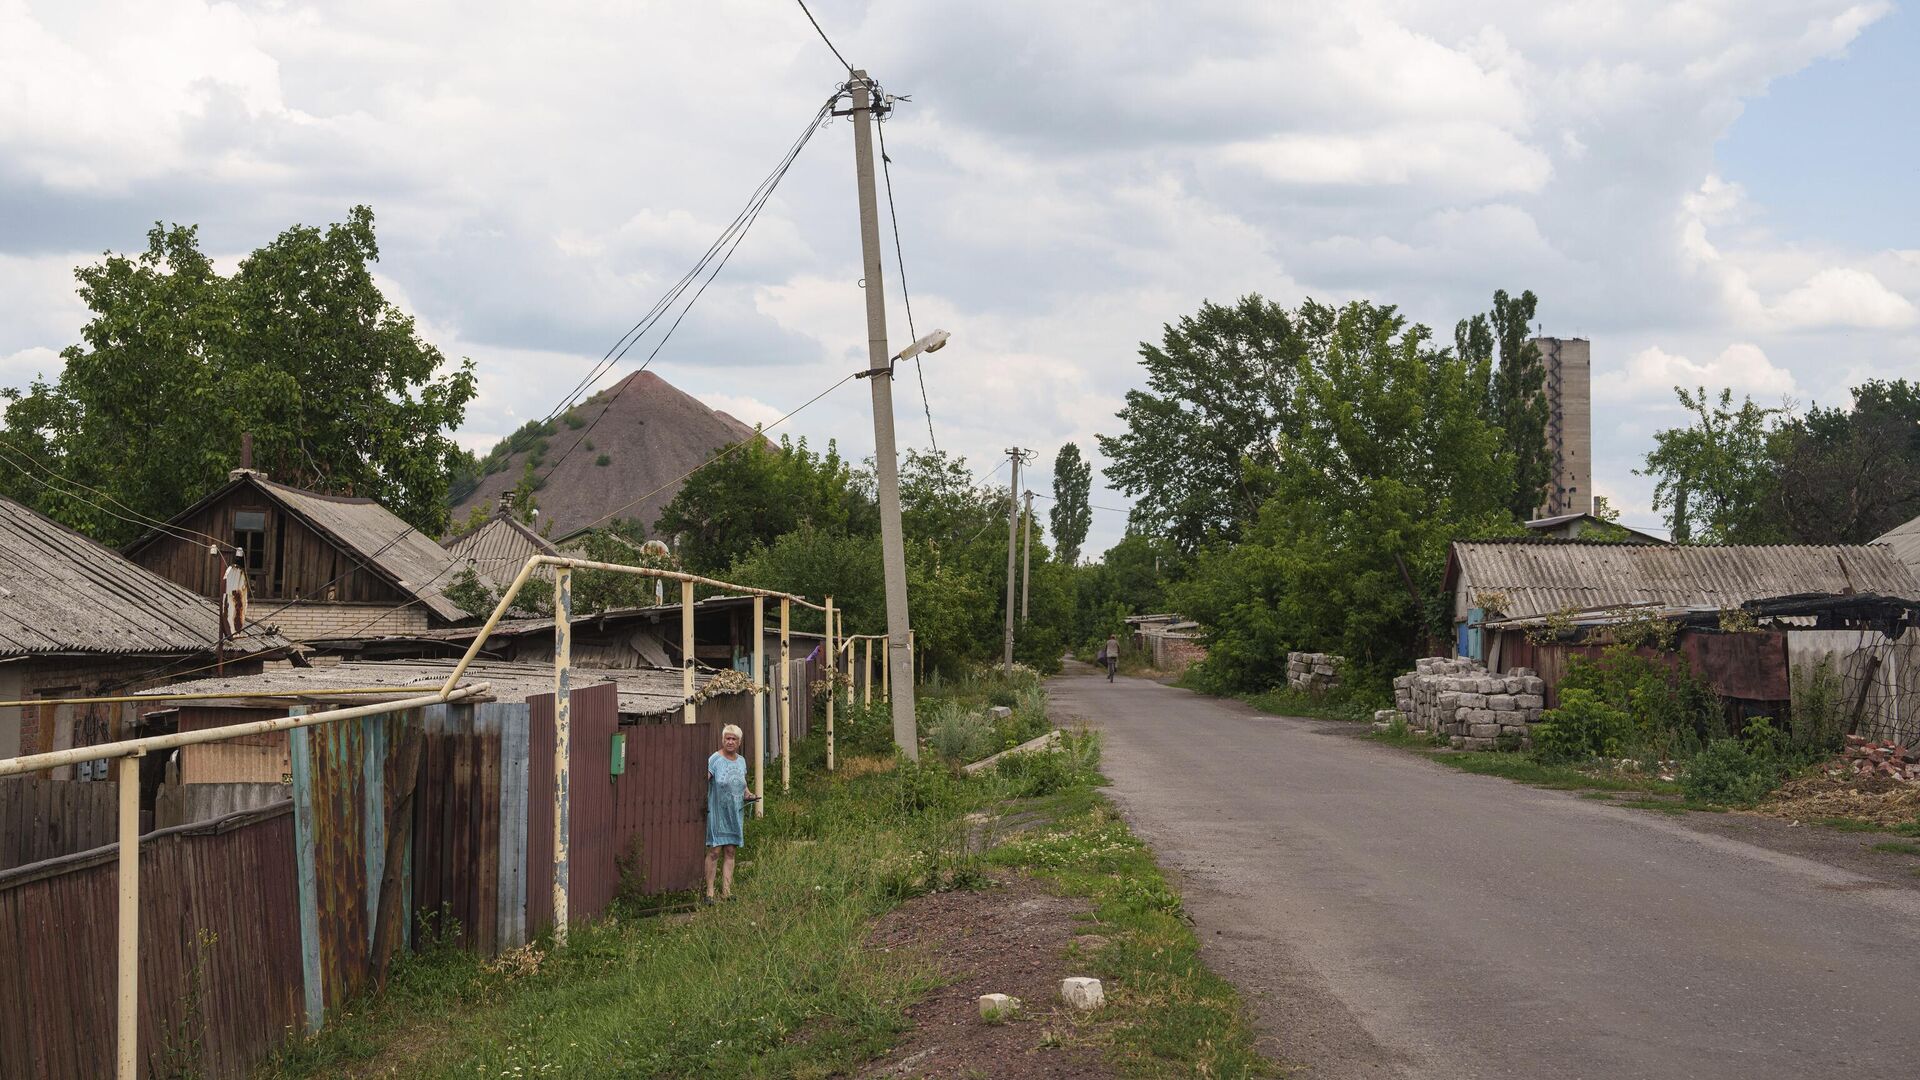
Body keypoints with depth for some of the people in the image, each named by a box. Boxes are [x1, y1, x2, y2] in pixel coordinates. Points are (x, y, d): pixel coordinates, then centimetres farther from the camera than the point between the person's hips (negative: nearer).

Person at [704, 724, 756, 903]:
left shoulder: (741, 761, 11)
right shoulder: (715, 759, -8)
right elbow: (704, 780, -16)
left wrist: (748, 795, 5)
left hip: (736, 814, 6)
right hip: (717, 813, -6)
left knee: (730, 852, 7)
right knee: (714, 852, -7)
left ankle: (726, 891, 11)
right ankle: (709, 892, -2)